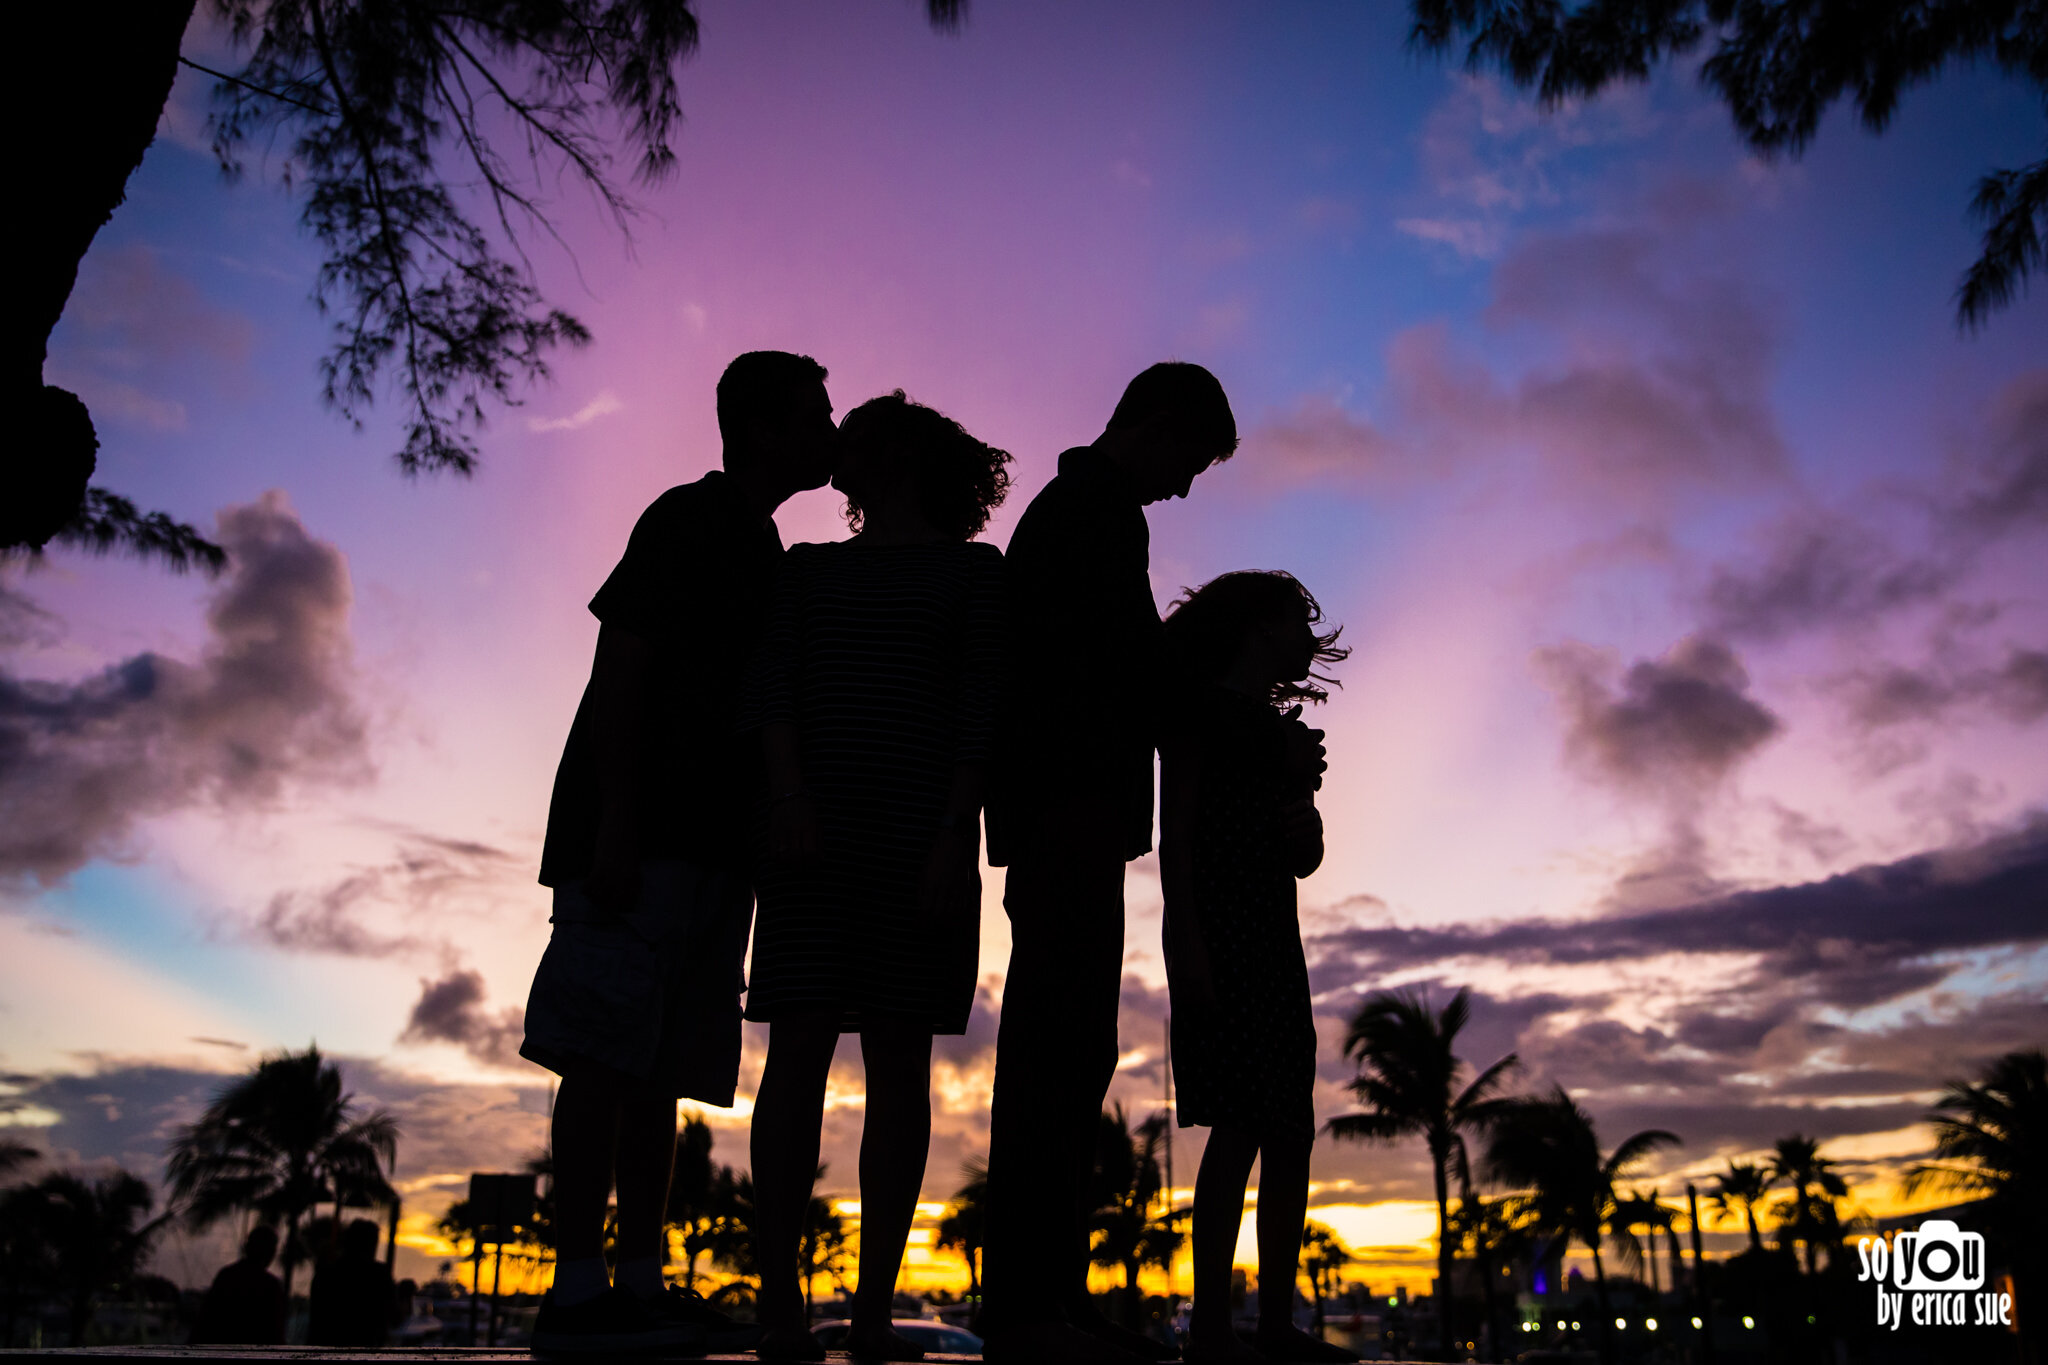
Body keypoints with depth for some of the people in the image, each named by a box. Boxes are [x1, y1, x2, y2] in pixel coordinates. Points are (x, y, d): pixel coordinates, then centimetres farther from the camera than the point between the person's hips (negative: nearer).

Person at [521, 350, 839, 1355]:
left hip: (704, 842, 9)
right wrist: (613, 820, -20)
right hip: (645, 830, -9)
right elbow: (619, 665, -11)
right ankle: (578, 1289, -7)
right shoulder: (689, 519, -2)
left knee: (663, 1063, 5)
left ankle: (642, 1284, 8)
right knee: (606, 1048, -10)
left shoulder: (755, 547, 24)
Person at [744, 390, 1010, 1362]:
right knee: (799, 1044, -7)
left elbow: (981, 706, 1)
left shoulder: (973, 569, 12)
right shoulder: (810, 569, 20)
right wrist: (790, 799, -11)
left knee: (899, 1057, -3)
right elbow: (773, 685, 6)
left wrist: (954, 834, -12)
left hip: (921, 827, -2)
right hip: (815, 824, 2)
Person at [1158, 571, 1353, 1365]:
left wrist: (1303, 812, 1)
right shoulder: (1199, 704, 2)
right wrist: (1187, 943, -18)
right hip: (1218, 926, -8)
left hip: (1274, 940, 8)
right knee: (1242, 1125, -15)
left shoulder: (1281, 728, 24)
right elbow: (1175, 831, -8)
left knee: (1290, 1132, 3)